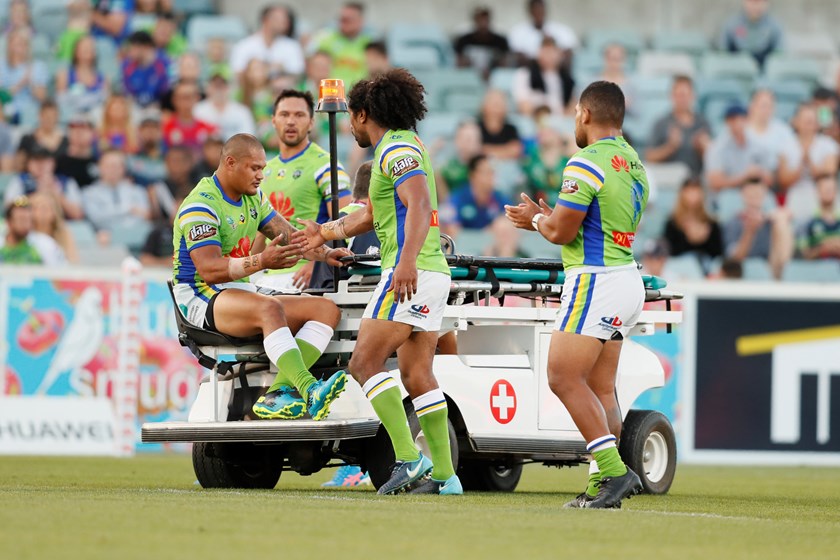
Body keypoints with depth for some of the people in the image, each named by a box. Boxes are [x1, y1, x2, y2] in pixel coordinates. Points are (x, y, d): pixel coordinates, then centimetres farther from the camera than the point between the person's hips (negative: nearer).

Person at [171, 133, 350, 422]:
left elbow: (289, 236, 17)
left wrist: (325, 253, -4)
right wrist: (261, 261, -36)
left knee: (327, 309, -9)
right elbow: (208, 269, -23)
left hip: (242, 293, 9)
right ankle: (309, 390, -53)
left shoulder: (253, 199, 16)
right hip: (202, 298, -9)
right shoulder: (200, 206, -13)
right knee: (270, 308, -38)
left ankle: (278, 392, -30)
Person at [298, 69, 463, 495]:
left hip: (411, 274, -10)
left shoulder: (398, 149, -8)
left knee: (365, 362, -10)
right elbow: (373, 214, 39)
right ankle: (443, 474, 5)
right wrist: (324, 233, 51)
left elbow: (420, 205, -24)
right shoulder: (396, 148, 24)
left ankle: (409, 458, -20)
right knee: (417, 375, 8)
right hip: (432, 275, 10)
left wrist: (407, 260, -37)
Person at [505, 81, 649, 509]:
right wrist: (546, 216, 22)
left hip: (596, 280, -10)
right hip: (627, 279, 10)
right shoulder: (634, 165, 16)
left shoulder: (587, 163, -14)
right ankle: (602, 481, 6)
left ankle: (614, 470, -18)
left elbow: (561, 232, -15)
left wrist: (536, 219, 7)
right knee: (600, 389, 10)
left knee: (564, 378, -11)